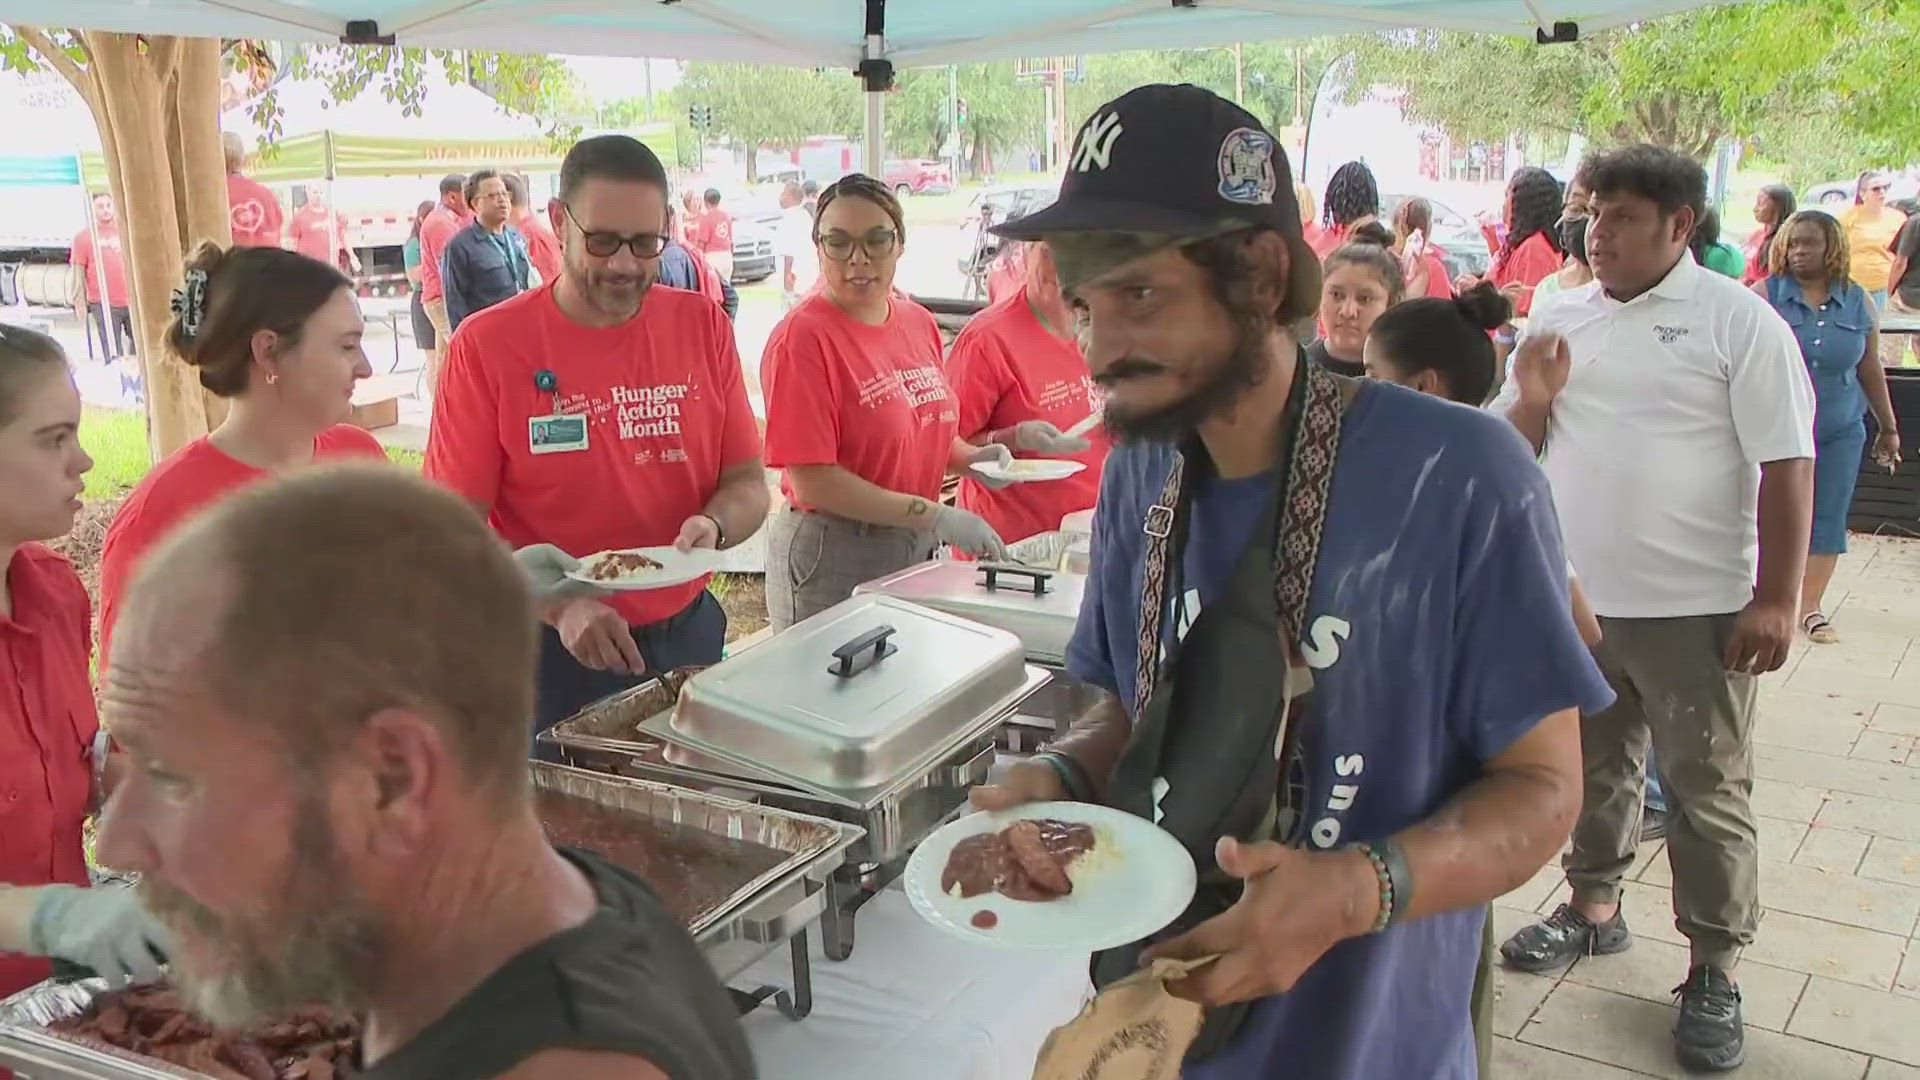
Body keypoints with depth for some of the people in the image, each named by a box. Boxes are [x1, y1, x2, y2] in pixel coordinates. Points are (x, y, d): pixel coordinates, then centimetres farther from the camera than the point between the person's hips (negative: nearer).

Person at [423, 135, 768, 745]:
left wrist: (713, 527, -19)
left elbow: (748, 483, 3)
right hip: (555, 653, -3)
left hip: (689, 636, 4)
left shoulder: (702, 324, 0)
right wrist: (560, 605, -26)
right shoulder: (488, 345, -11)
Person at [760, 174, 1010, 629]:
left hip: (918, 552, 7)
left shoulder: (920, 323, 6)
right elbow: (811, 482, -20)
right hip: (832, 564, -7)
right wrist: (937, 518, -20)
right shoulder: (802, 337, -16)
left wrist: (972, 458, -1)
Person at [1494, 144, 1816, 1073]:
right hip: (1574, 598, 5)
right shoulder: (1558, 320, 7)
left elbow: (1785, 465, -8)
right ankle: (1595, 907, 38)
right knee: (1592, 767, 19)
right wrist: (1532, 401, -9)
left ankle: (1715, 969, 18)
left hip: (1695, 607, -4)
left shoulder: (1737, 320, -7)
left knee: (1705, 790, 5)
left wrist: (1777, 598, -12)